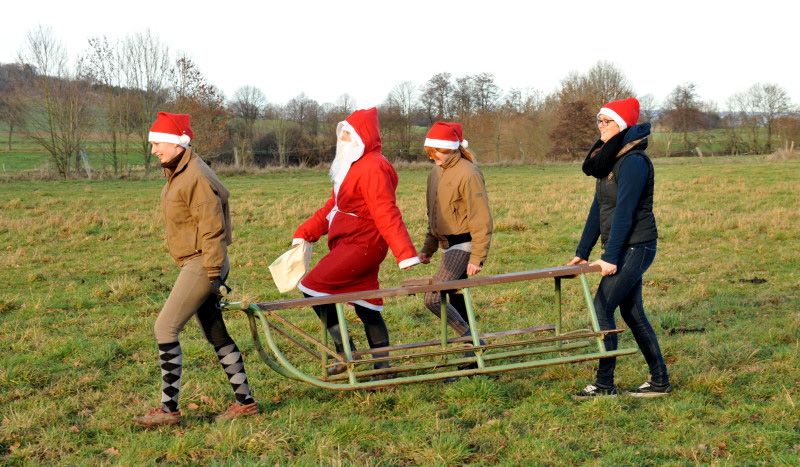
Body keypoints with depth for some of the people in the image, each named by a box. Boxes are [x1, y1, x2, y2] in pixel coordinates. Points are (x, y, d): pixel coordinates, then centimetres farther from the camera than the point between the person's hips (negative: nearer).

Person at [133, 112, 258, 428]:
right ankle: (245, 401, 22)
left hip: (202, 265, -10)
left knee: (165, 329, -9)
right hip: (193, 264, 10)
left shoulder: (196, 177, -18)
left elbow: (212, 228, -21)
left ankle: (169, 409, -2)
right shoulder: (177, 174, 14)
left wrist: (213, 274, -21)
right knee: (216, 334, 14)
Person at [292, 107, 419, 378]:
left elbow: (387, 214, -24)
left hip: (362, 245, -10)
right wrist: (304, 233, 21)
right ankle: (382, 368, 13)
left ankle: (345, 350, -4)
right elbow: (333, 206, 23)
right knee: (367, 308, 10)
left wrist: (405, 253, -29)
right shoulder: (353, 166, 18)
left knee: (313, 287, -10)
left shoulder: (373, 168, -15)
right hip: (350, 244, 10)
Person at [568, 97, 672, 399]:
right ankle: (660, 381, 19)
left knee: (602, 308, -10)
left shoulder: (633, 161, -17)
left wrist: (610, 257, -24)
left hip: (635, 246, -9)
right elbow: (598, 208, 15)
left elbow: (624, 212, -22)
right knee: (632, 312, 12)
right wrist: (583, 251, 13)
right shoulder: (608, 159, 13)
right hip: (624, 249, 9)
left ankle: (604, 384, -3)